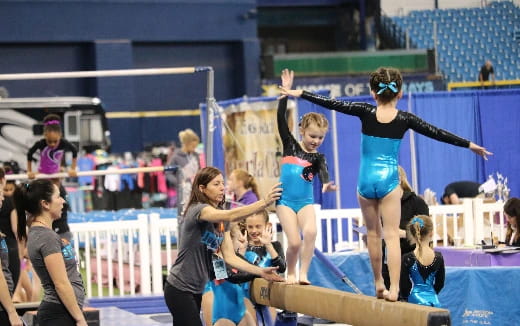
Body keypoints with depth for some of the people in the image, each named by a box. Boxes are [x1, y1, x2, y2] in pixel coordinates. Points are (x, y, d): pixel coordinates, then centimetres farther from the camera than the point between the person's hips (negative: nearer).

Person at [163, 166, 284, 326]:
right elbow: (231, 216, -35)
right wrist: (264, 203, -43)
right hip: (179, 289, -8)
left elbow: (230, 257, 4)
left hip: (196, 291, 8)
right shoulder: (197, 210, -16)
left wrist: (260, 272, -8)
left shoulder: (221, 220, 9)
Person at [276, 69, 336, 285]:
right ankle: (290, 273, 14)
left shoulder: (318, 157, 4)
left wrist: (326, 184, -41)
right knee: (294, 242, -11)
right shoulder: (290, 145, 5)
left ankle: (303, 274, -16)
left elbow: (323, 172, -18)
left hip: (306, 202, 1)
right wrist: (286, 92, -7)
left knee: (310, 232, -26)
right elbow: (281, 118, -1)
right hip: (285, 200, -1)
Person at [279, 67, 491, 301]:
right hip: (389, 180, -1)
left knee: (373, 233, 16)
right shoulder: (404, 119, -4)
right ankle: (393, 288, -13)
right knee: (391, 235, -3)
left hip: (366, 180, 1)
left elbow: (332, 103, -2)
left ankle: (379, 284, 24)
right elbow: (438, 133, 2)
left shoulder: (366, 112, -5)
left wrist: (299, 93, 7)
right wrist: (470, 145, 11)